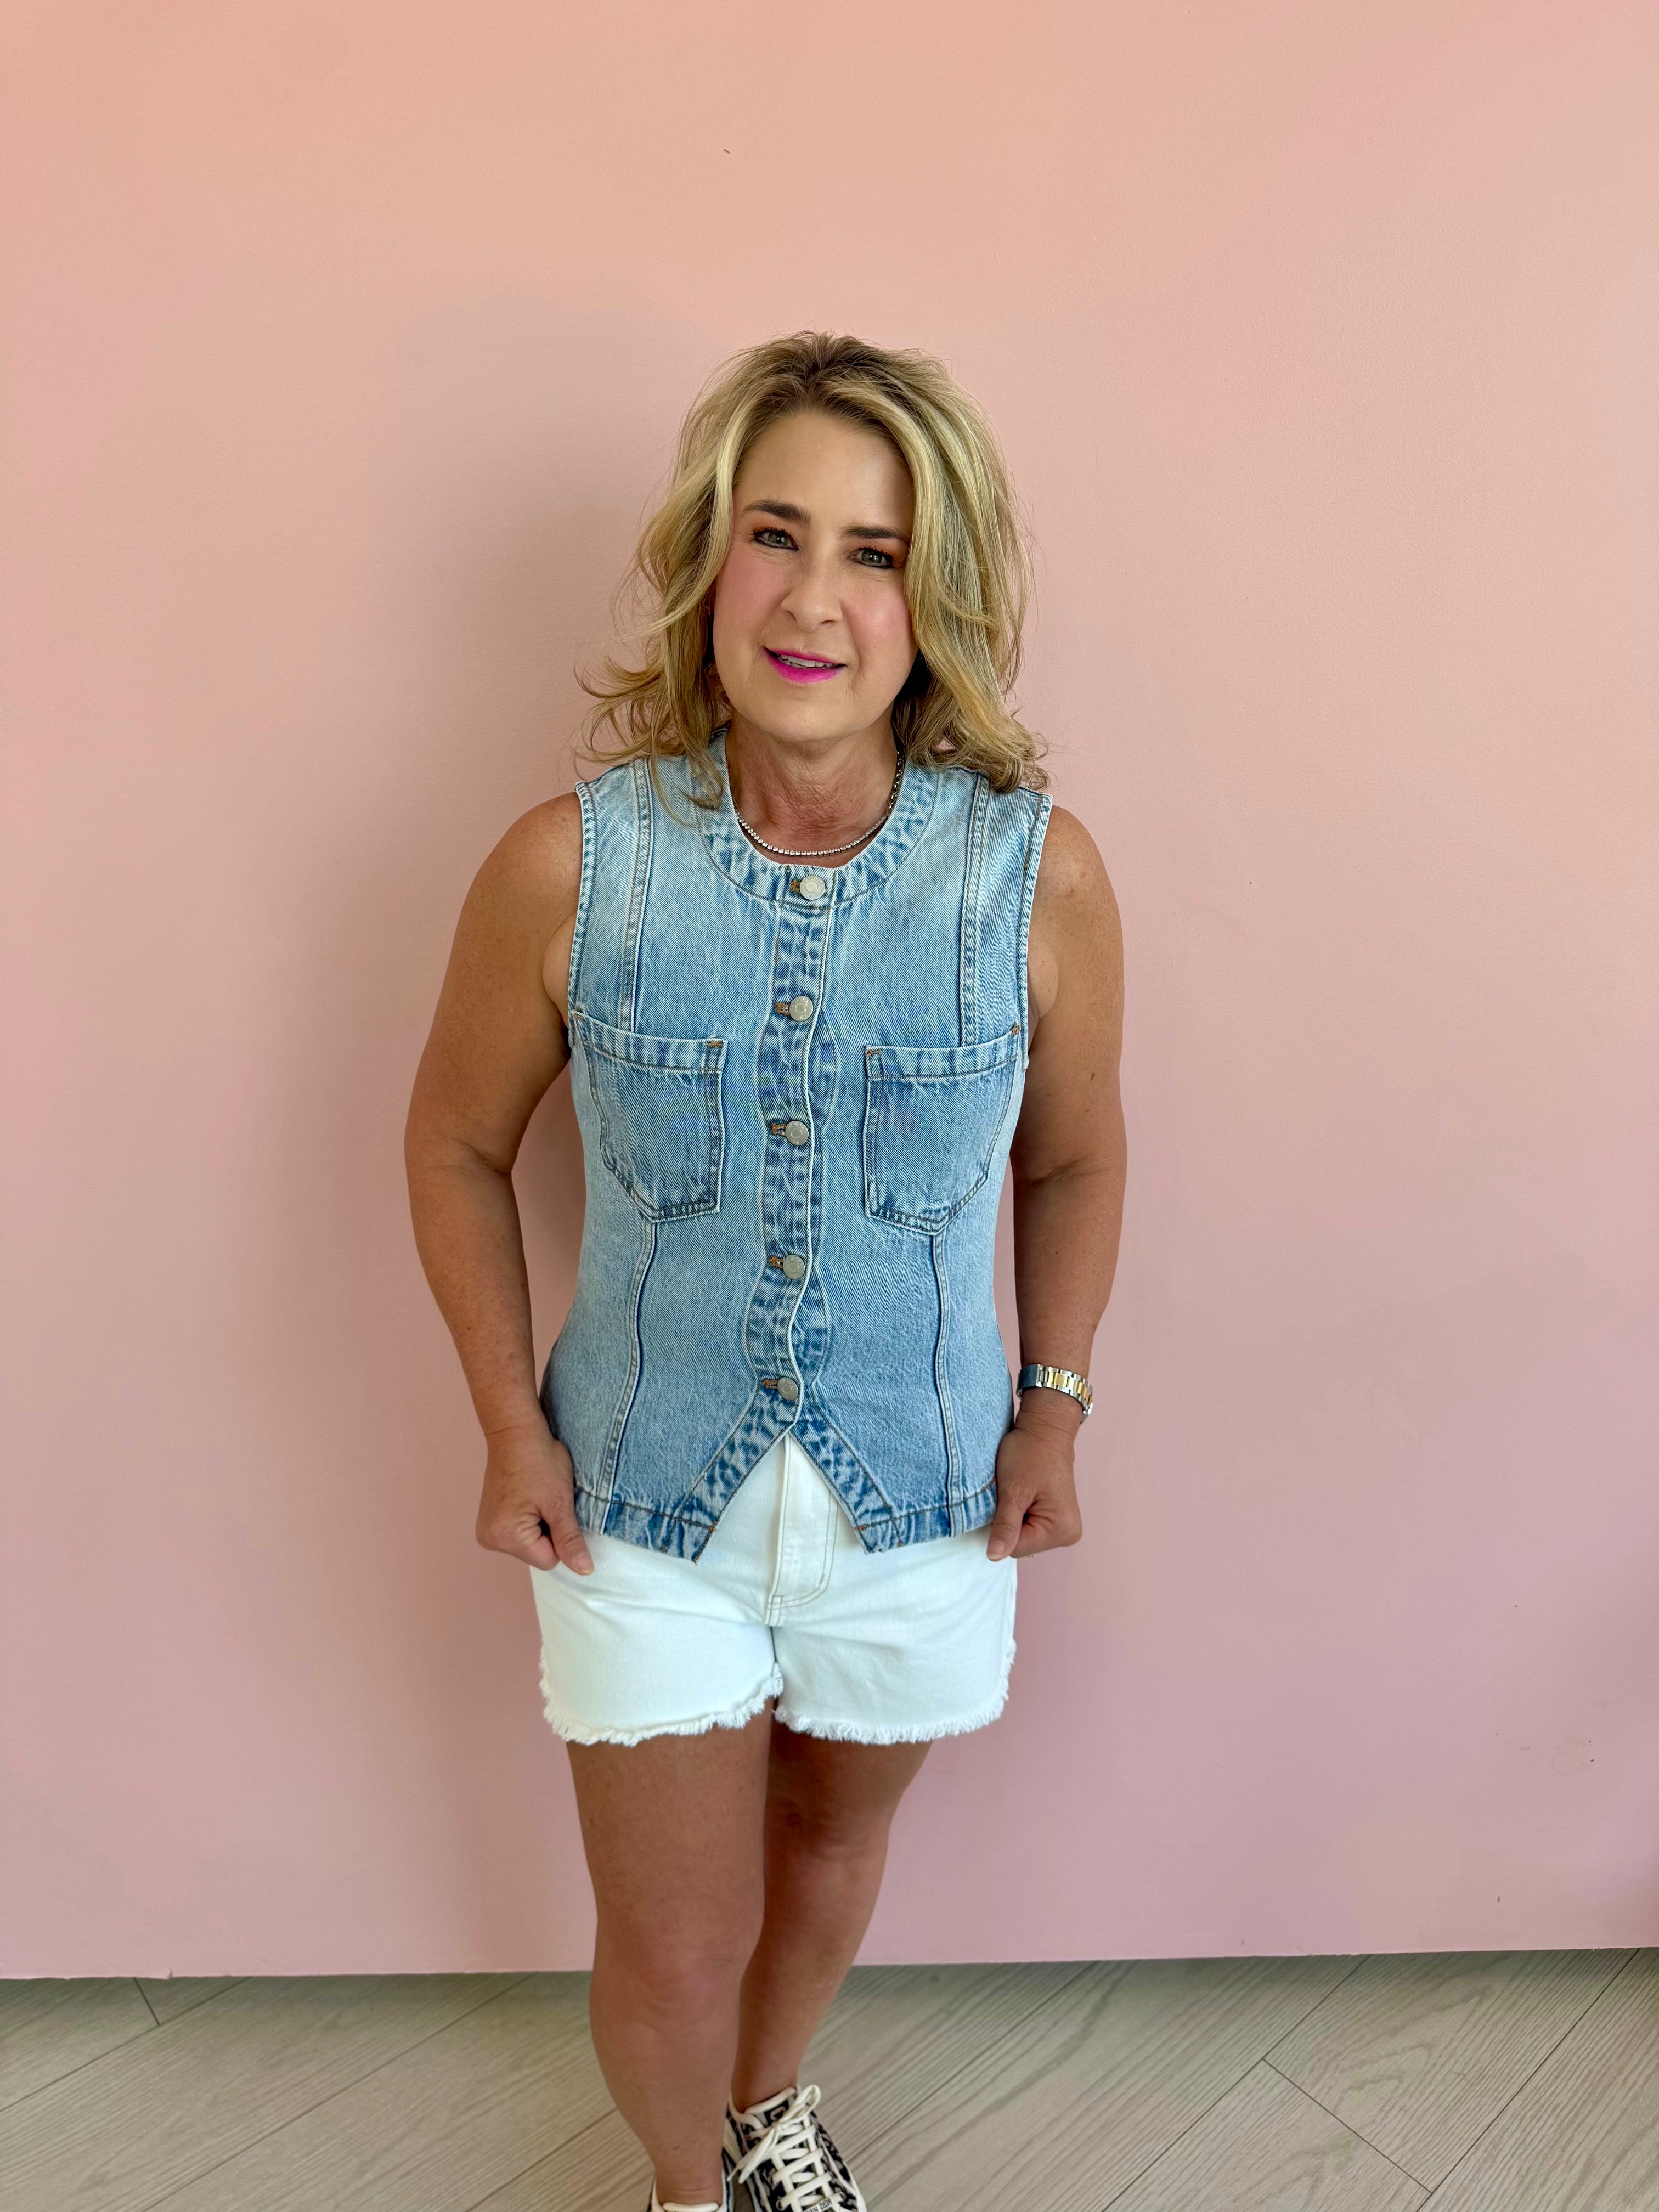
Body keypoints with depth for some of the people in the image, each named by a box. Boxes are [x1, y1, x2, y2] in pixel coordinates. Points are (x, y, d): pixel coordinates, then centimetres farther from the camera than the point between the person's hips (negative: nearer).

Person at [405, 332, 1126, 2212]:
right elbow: (457, 1141, -2)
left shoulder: (1039, 873, -16)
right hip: (647, 1499, -1)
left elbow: (1074, 1156, 1)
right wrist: (510, 1423, -5)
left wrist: (1053, 1407, -1)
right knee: (673, 1950, 13)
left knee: (832, 1844, 27)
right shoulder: (569, 867, -18)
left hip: (920, 1492, 2)